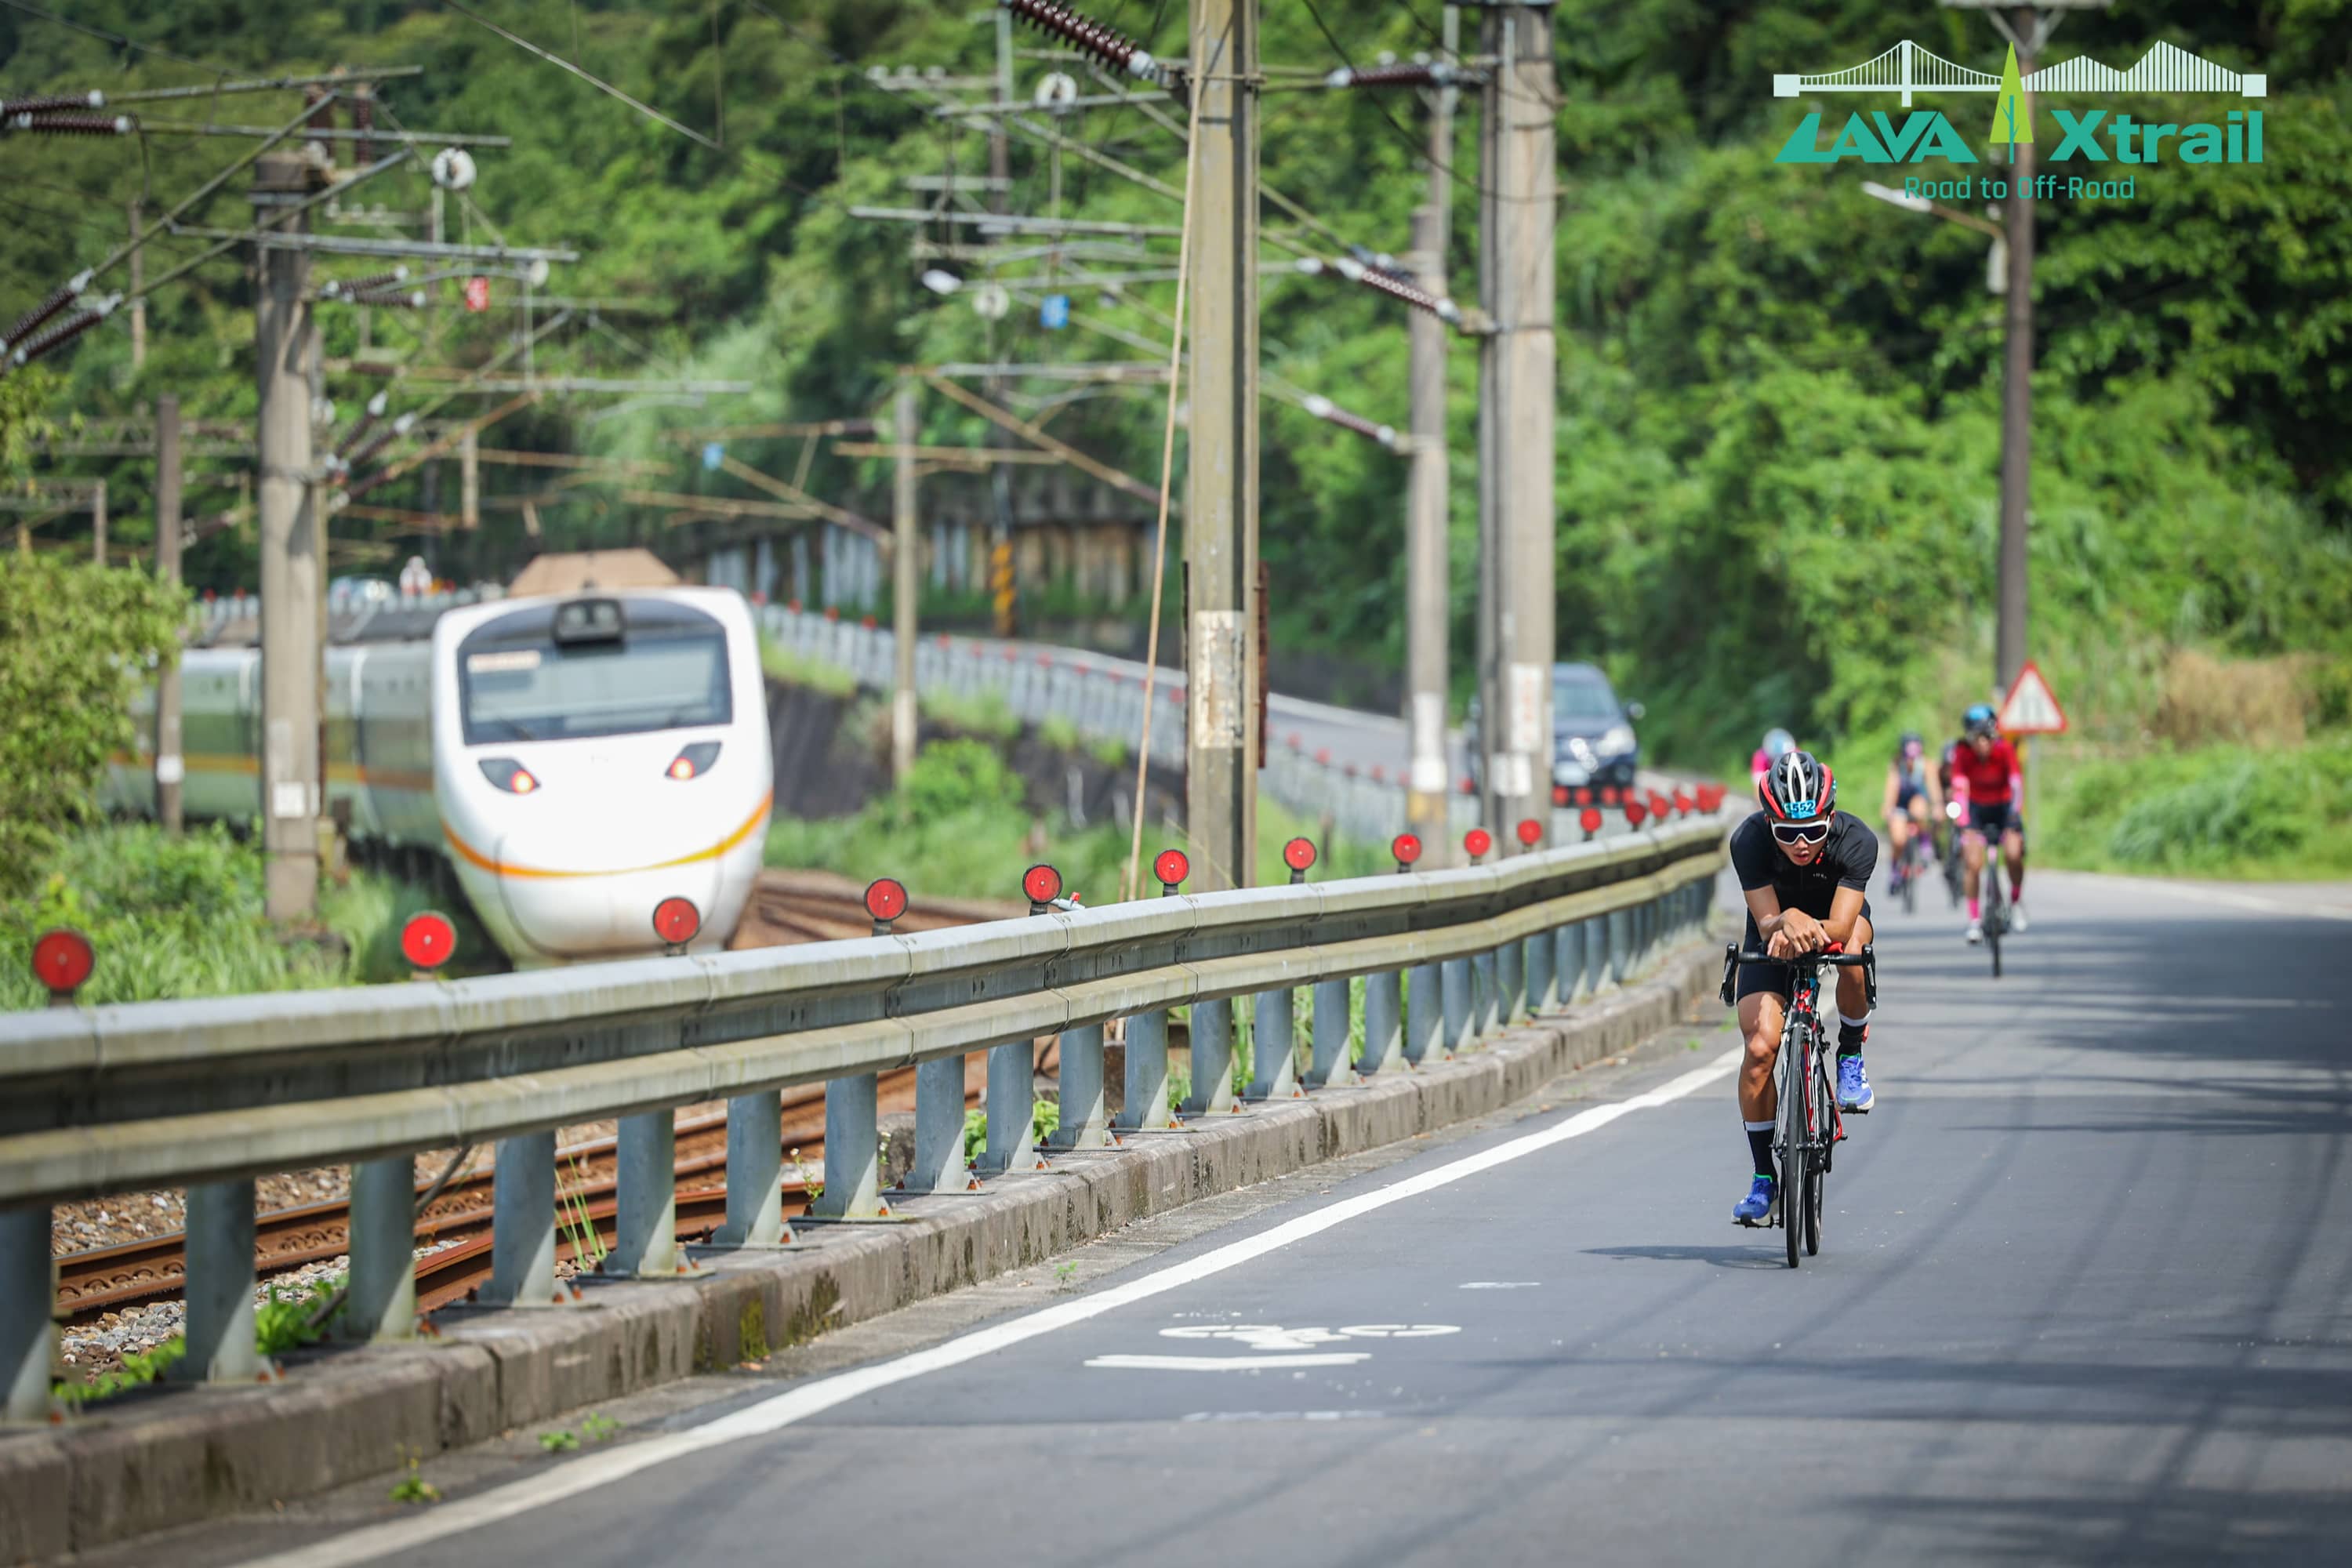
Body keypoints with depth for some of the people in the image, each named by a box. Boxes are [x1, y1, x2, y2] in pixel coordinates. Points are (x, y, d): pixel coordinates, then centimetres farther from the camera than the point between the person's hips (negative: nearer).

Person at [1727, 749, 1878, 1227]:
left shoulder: (1856, 840, -32)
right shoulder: (1749, 841, -31)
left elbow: (1839, 927, -38)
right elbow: (1766, 921, -32)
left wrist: (1809, 931, -59)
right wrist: (1787, 922, -55)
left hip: (1836, 921, 0)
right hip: (1771, 939, 0)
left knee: (1853, 945, -37)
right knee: (1760, 1048, -17)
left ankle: (1851, 1058, -11)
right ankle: (1763, 1179, -4)